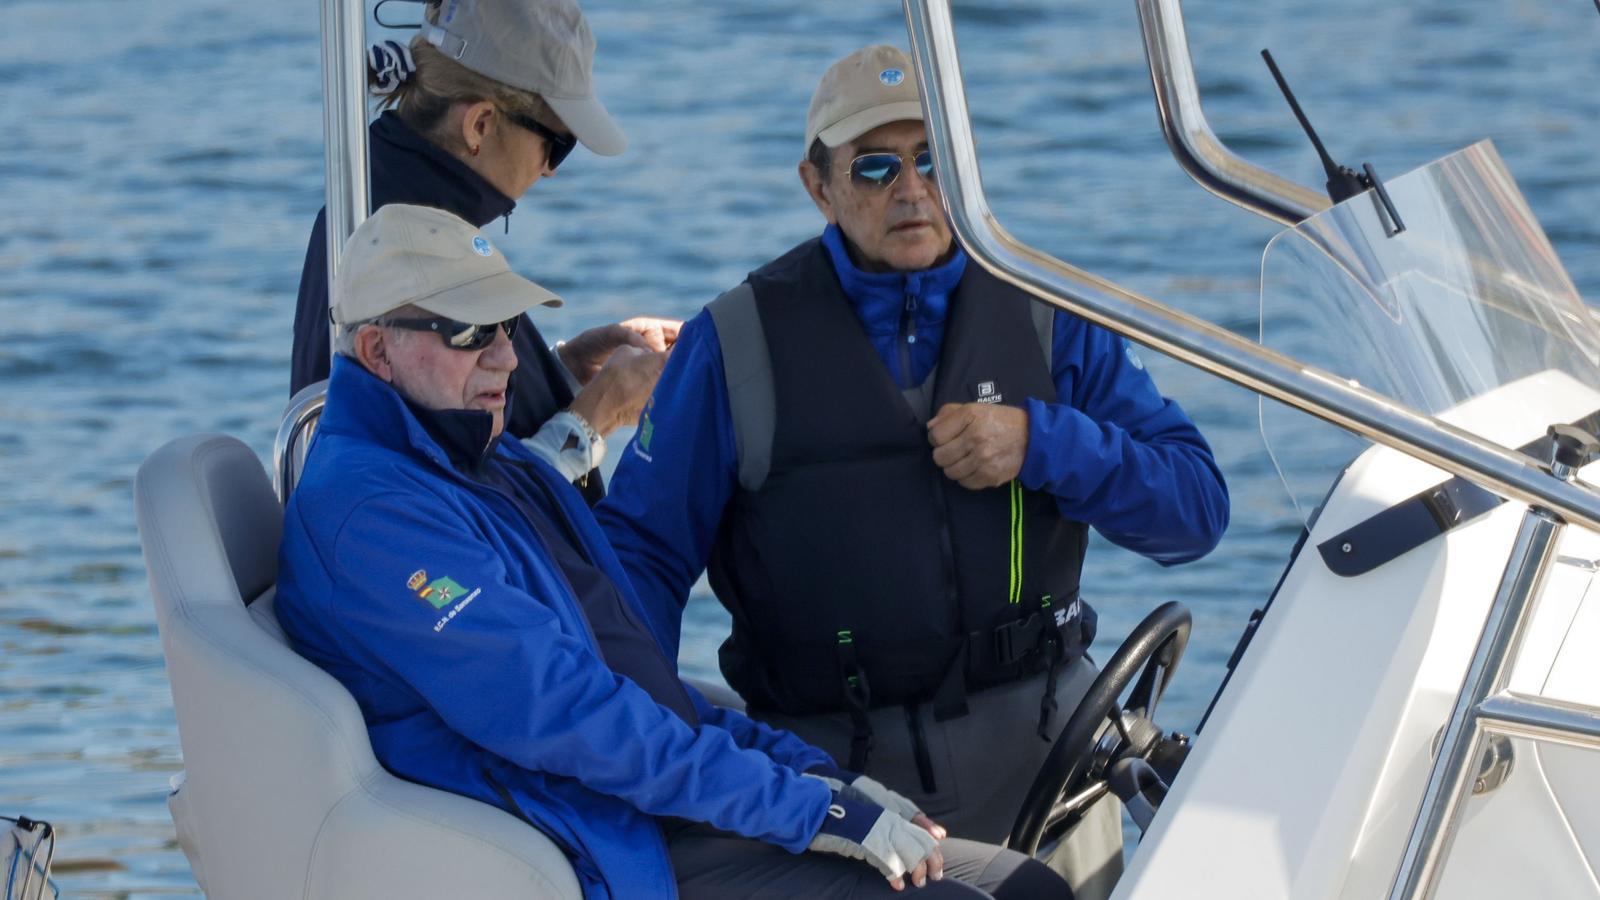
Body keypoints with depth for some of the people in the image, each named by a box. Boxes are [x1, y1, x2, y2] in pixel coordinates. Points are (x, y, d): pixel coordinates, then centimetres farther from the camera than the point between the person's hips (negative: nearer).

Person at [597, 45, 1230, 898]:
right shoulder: (737, 342, 0)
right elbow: (643, 548, 0)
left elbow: (1196, 507, 2)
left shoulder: (1041, 317, 6)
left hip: (1036, 755, 2)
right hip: (834, 766, -2)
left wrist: (1042, 443, -14)